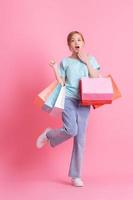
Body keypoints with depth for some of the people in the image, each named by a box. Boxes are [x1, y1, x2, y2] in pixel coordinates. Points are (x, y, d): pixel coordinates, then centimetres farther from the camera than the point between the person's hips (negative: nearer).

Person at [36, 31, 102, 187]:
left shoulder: (91, 60, 11)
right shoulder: (65, 62, 7)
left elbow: (97, 80, 0)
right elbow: (61, 84, 5)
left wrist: (86, 61, -3)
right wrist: (55, 68, -8)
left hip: (84, 102, 2)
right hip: (68, 98, -2)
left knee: (80, 139, -1)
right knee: (71, 130, -24)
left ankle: (75, 176, 6)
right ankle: (48, 135, 10)